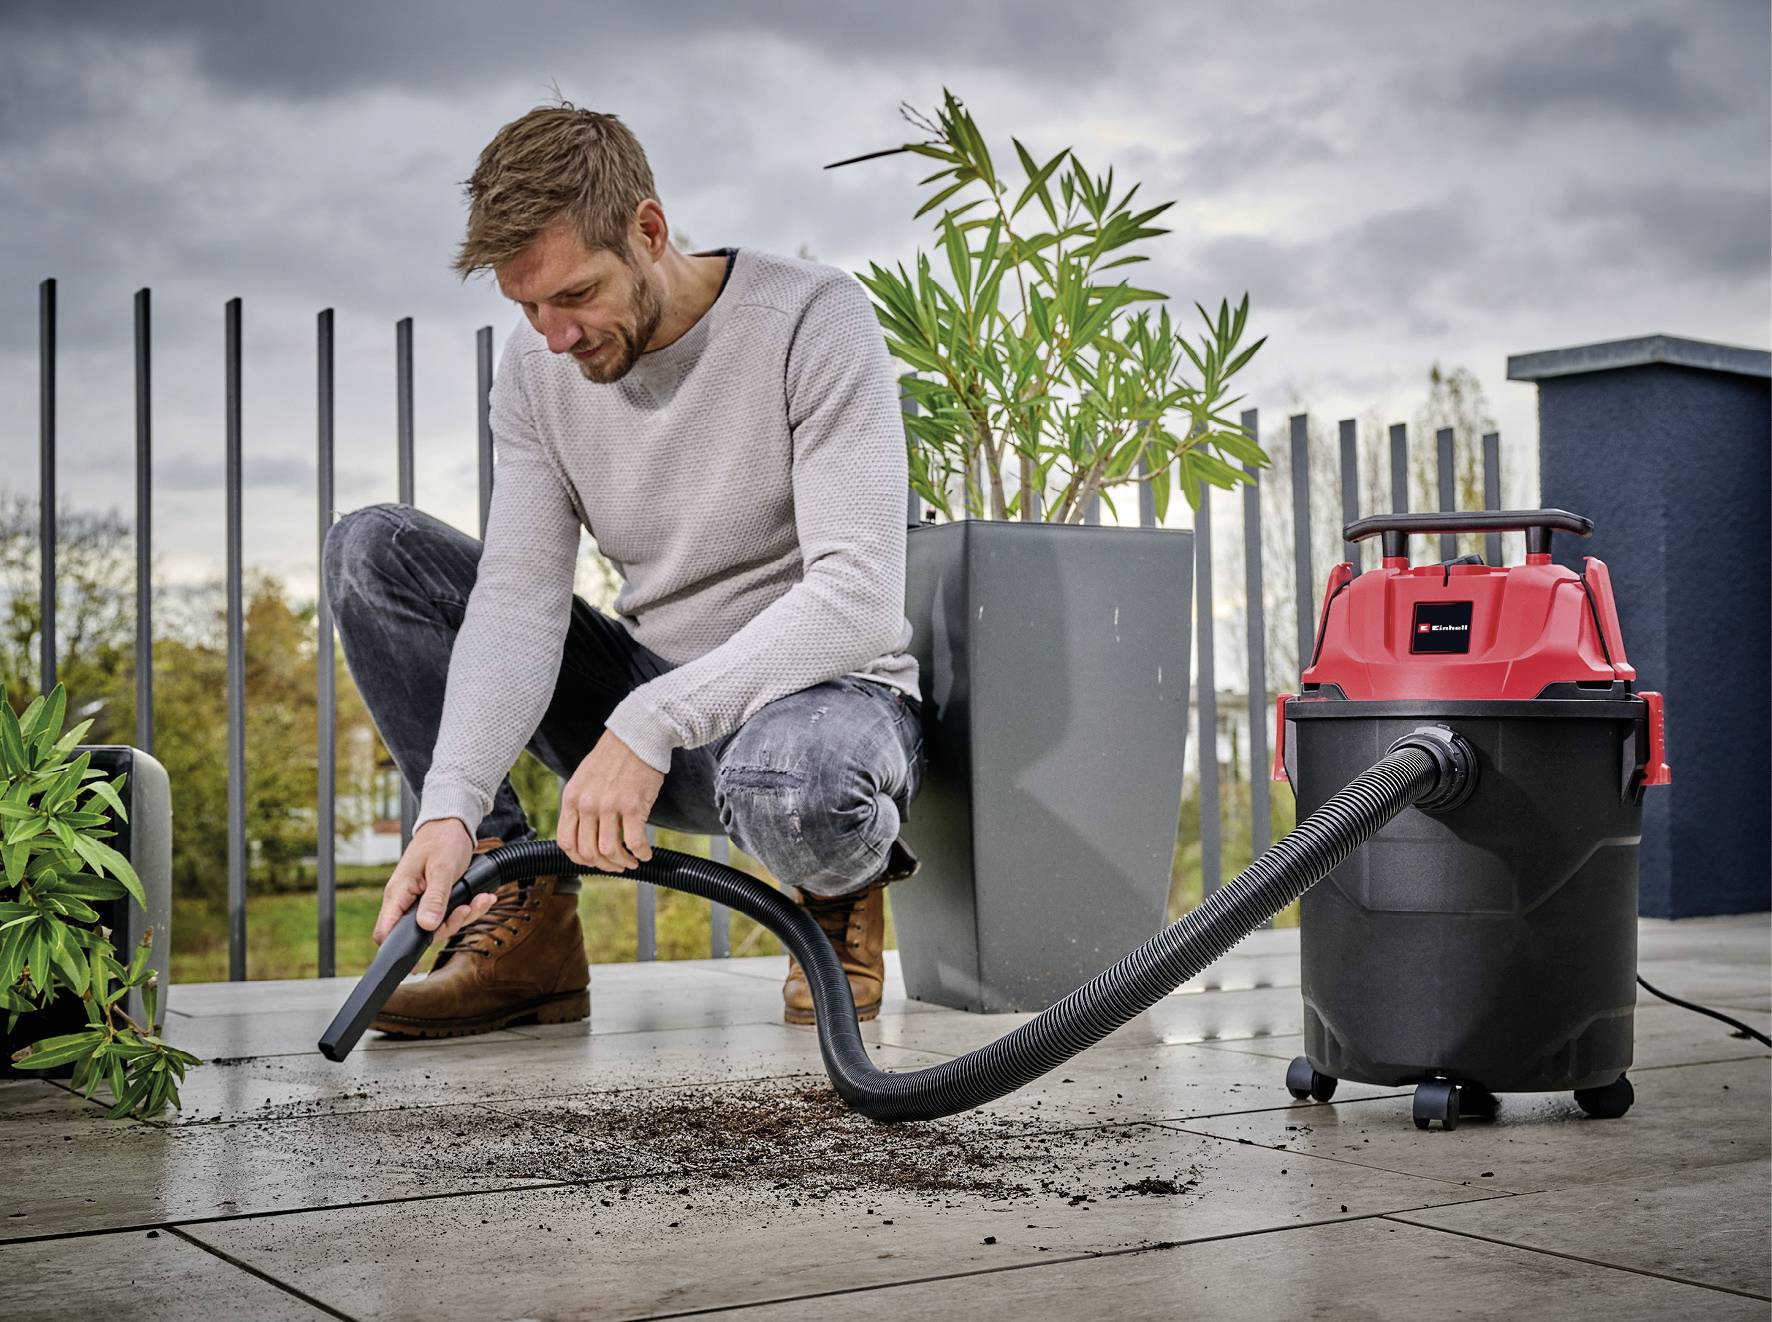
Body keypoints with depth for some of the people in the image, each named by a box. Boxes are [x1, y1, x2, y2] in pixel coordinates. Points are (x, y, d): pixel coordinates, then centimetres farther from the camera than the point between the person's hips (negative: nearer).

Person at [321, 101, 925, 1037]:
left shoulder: (813, 319, -18)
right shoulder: (536, 365, -2)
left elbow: (859, 596, -26)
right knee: (370, 550, -8)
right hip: (646, 710, 5)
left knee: (787, 781, -44)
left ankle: (844, 881, -2)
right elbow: (520, 602, -11)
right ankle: (523, 923, -11)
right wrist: (451, 806, -27)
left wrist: (649, 723, -33)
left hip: (824, 688, -5)